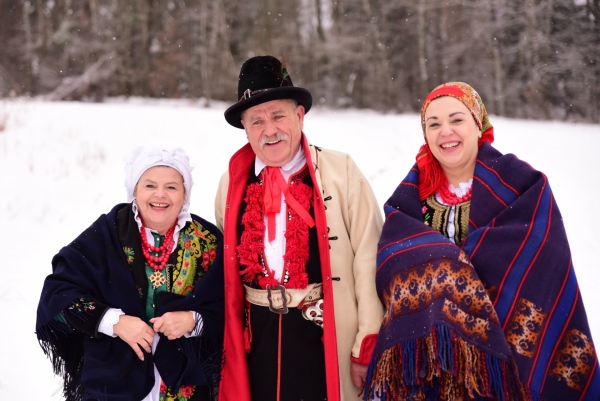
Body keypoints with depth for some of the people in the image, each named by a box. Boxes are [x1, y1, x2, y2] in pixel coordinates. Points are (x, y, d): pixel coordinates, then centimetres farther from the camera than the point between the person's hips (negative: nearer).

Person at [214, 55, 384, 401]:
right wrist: (227, 345, 10)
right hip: (256, 345, 4)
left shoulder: (341, 173, -8)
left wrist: (369, 348, -9)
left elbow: (370, 262, -10)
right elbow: (225, 265, 12)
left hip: (327, 346, -3)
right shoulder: (233, 181, 4)